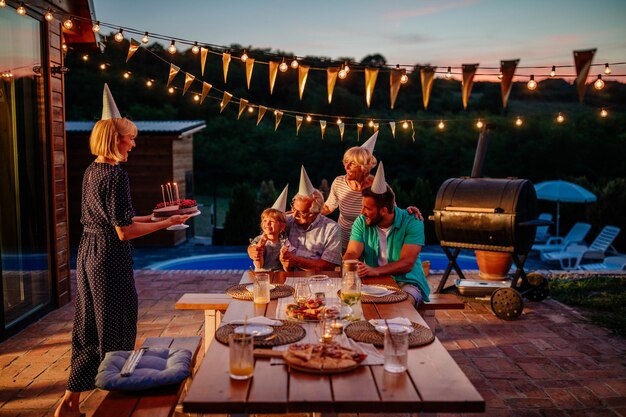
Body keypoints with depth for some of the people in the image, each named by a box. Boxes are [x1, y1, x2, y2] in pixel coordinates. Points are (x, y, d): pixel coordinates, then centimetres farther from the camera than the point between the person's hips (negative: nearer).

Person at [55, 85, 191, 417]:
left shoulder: (92, 171, 10)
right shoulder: (115, 175, -18)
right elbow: (123, 231, -20)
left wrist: (149, 216, 22)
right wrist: (166, 223, -13)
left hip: (89, 253, 9)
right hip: (110, 257, -9)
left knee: (90, 328, 16)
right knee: (114, 328, 5)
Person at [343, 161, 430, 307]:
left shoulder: (412, 223, -13)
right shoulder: (361, 222, 0)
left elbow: (407, 263, -21)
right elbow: (352, 253, -8)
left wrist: (375, 271, -37)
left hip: (406, 282, -3)